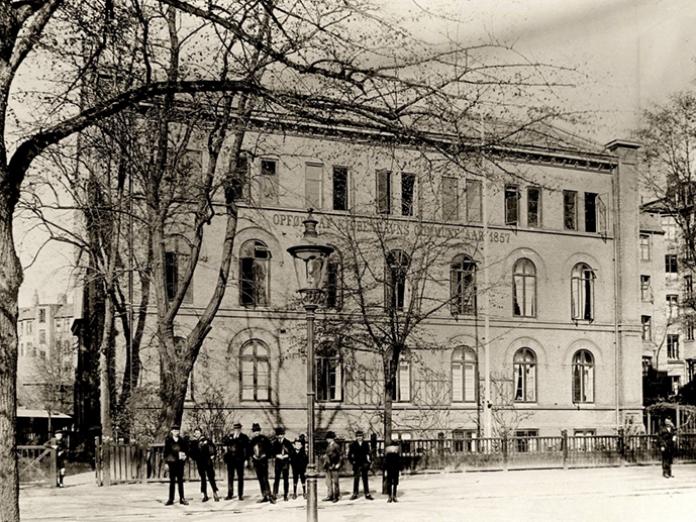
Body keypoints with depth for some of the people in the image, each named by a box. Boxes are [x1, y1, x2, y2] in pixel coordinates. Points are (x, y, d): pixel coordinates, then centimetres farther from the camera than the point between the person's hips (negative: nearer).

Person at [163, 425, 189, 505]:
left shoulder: (182, 440, 6)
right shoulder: (168, 440, 1)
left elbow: (186, 450, 13)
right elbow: (166, 451, 1)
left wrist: (184, 456, -6)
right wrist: (166, 462, -4)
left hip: (180, 462, 2)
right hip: (172, 462, -2)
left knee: (180, 480, 6)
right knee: (172, 481, 3)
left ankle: (182, 498, 10)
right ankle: (171, 499, 7)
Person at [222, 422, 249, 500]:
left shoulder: (244, 437, 1)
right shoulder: (229, 436, 9)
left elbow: (246, 449, 0)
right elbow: (224, 442, 1)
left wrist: (246, 459, -5)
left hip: (240, 460, -2)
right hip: (230, 459, 2)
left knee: (240, 477, 3)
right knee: (230, 477, 6)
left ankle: (240, 495, 9)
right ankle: (230, 494, 12)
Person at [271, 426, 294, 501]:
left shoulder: (288, 443, -4)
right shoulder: (274, 443, -1)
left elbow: (292, 452, 0)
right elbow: (271, 452, 2)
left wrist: (287, 455, -15)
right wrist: (276, 455, -13)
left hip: (286, 462, 0)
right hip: (278, 462, 0)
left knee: (285, 479, 4)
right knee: (277, 478, -4)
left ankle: (285, 495, 10)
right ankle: (275, 494, 0)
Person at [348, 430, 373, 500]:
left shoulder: (366, 444, 4)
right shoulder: (353, 444, -2)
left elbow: (369, 453, 10)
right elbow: (349, 455, 2)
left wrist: (370, 462, 4)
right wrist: (352, 462, -5)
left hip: (364, 464, 2)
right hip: (356, 465, -2)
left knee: (365, 479, 6)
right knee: (356, 479, 2)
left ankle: (367, 494, 9)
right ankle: (355, 494, 8)